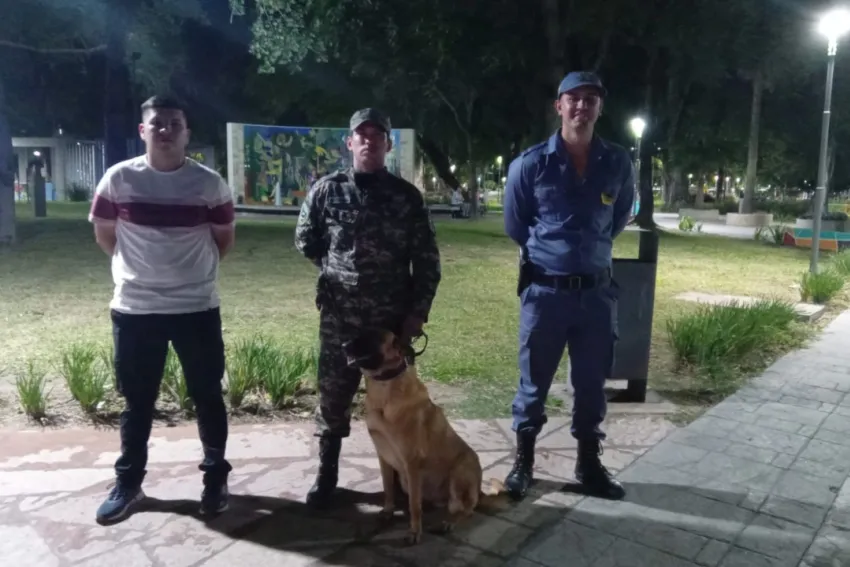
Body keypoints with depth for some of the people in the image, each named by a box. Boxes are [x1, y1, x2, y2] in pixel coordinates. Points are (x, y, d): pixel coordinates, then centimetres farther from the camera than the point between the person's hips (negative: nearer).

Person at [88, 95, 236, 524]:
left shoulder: (210, 183, -4)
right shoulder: (119, 178, -3)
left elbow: (224, 239, 8)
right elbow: (104, 234, 10)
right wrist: (139, 267, 13)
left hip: (197, 309, 0)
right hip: (134, 309, 1)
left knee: (207, 397, 9)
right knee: (137, 401, 13)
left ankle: (215, 478, 26)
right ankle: (128, 483, 30)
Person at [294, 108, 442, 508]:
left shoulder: (407, 196, 0)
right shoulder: (327, 190, 1)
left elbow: (427, 260, -1)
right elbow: (305, 241, 12)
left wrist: (418, 311, -6)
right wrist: (337, 268, 10)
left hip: (393, 317, 0)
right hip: (338, 316, 0)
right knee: (333, 396, 8)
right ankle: (326, 475, 25)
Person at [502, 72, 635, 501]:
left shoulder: (619, 164, 1)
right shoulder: (530, 164, -6)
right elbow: (514, 226, 7)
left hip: (598, 291, 3)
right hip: (545, 290, -2)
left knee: (592, 384, 13)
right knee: (533, 383, 8)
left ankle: (589, 463, 30)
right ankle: (523, 461, 25)